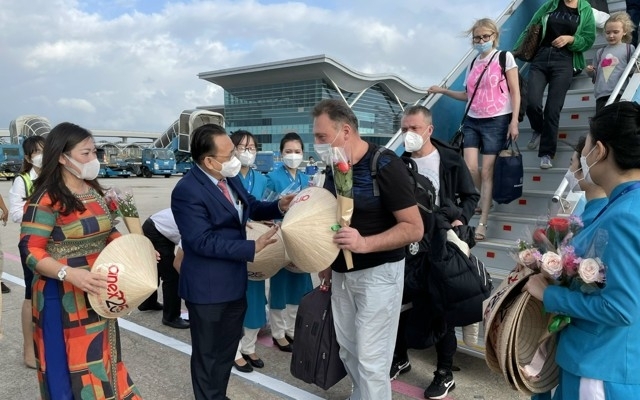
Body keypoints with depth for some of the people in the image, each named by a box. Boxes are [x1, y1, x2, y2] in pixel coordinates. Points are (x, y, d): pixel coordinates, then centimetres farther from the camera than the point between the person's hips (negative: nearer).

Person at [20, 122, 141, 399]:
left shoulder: (93, 191, 7)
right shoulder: (46, 199, -17)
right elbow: (31, 251, -20)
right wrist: (69, 273, -35)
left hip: (98, 294, 7)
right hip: (63, 298, -7)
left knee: (100, 357, 20)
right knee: (70, 364, 6)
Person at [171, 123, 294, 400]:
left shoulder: (230, 178, 1)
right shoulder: (187, 191, -24)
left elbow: (250, 207, 15)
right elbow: (203, 241, -27)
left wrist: (278, 206, -5)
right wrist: (252, 248, -27)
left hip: (234, 281, 8)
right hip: (207, 288, -8)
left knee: (228, 348, 24)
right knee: (208, 354, 13)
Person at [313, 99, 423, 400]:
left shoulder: (384, 165, -16)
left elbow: (414, 228, -19)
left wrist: (365, 243, -30)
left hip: (378, 273, -6)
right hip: (341, 272, 7)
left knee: (370, 359, 1)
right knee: (347, 350, 16)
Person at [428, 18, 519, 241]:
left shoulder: (505, 57, -1)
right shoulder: (473, 64, 13)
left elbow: (515, 92, -4)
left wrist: (514, 121, -12)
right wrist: (443, 91, 13)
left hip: (496, 121, -4)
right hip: (473, 122, 4)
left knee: (486, 172, -5)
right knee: (469, 168, -8)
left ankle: (482, 224, 1)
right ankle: (486, 200, 24)